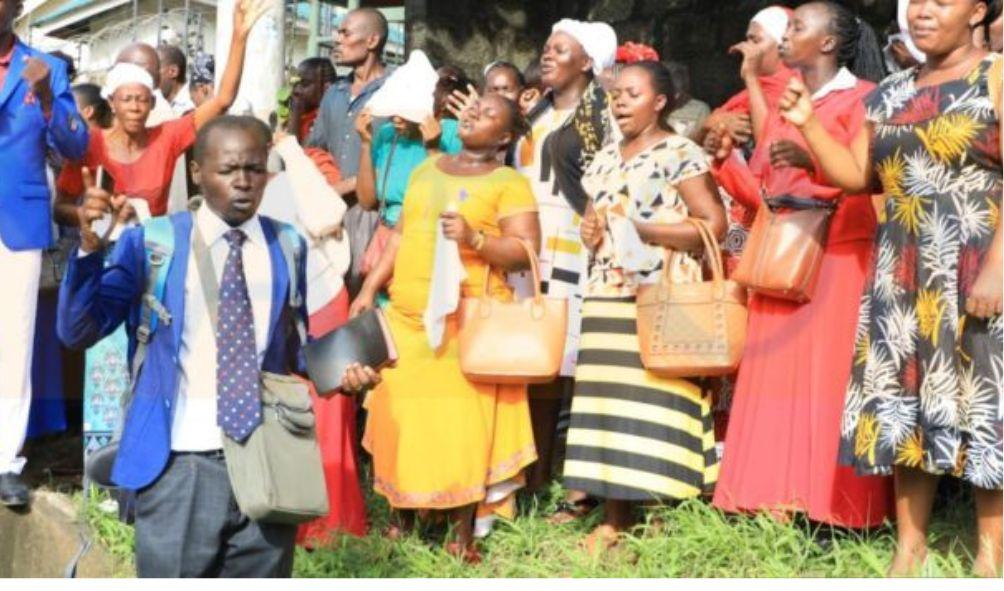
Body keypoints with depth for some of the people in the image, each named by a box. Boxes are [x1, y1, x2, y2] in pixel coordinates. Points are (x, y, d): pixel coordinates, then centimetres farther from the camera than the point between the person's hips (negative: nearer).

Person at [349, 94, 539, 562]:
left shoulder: (509, 183, 1)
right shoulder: (427, 168, 18)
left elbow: (526, 251, -8)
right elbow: (401, 236, 20)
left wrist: (475, 239, -21)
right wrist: (370, 289, 14)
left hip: (469, 319, -5)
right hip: (407, 313, 5)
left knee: (461, 417, -6)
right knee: (401, 412, 5)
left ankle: (463, 530, 2)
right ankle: (402, 516, 19)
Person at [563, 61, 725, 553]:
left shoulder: (681, 153, -3)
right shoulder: (604, 159, 18)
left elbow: (714, 225, -8)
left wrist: (644, 230, -14)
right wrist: (589, 231, 6)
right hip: (606, 296, 7)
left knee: (656, 403, -10)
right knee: (609, 403, 3)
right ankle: (615, 517, 6)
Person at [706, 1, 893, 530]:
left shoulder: (861, 98, 0)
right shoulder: (782, 108, 20)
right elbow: (760, 192, 17)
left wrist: (812, 159, -24)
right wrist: (725, 157, 2)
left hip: (838, 261, -7)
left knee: (831, 378, -8)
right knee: (778, 381, 2)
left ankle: (835, 508, -5)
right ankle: (782, 502, 5)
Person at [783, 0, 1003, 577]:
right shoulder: (890, 93, 14)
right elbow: (856, 174, 13)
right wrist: (807, 123, 0)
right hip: (902, 275, 6)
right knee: (904, 405, 7)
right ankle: (910, 544, 15)